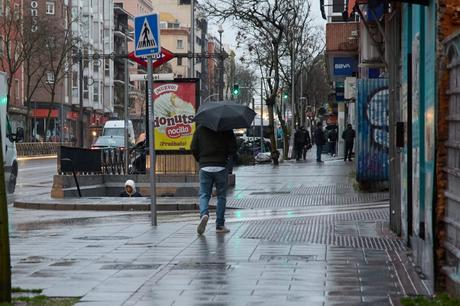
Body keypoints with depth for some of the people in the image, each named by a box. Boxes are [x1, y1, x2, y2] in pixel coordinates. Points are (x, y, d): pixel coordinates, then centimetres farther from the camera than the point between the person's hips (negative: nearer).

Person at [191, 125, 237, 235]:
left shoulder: (200, 129, 4)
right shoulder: (226, 129, -2)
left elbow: (194, 148, 2)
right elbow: (233, 148, -4)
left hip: (205, 167, 1)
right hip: (221, 167, -1)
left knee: (204, 194, 7)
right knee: (221, 196, 9)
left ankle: (204, 214, -23)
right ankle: (220, 225, 10)